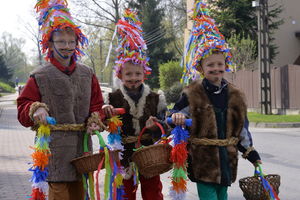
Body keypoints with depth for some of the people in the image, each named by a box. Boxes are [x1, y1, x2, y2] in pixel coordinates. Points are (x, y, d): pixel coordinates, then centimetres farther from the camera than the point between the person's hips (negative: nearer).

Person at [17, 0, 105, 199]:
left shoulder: (87, 75, 11)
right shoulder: (40, 77, 0)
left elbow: (97, 105, 17)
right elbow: (23, 110, 0)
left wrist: (95, 120, -3)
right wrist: (35, 110, -21)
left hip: (82, 146, 4)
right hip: (55, 151, -4)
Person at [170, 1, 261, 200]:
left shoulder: (235, 95, 6)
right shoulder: (192, 94, -6)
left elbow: (241, 128, 13)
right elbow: (176, 114, 2)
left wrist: (251, 153, 14)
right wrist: (176, 117, -22)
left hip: (226, 159, 4)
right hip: (203, 159, -4)